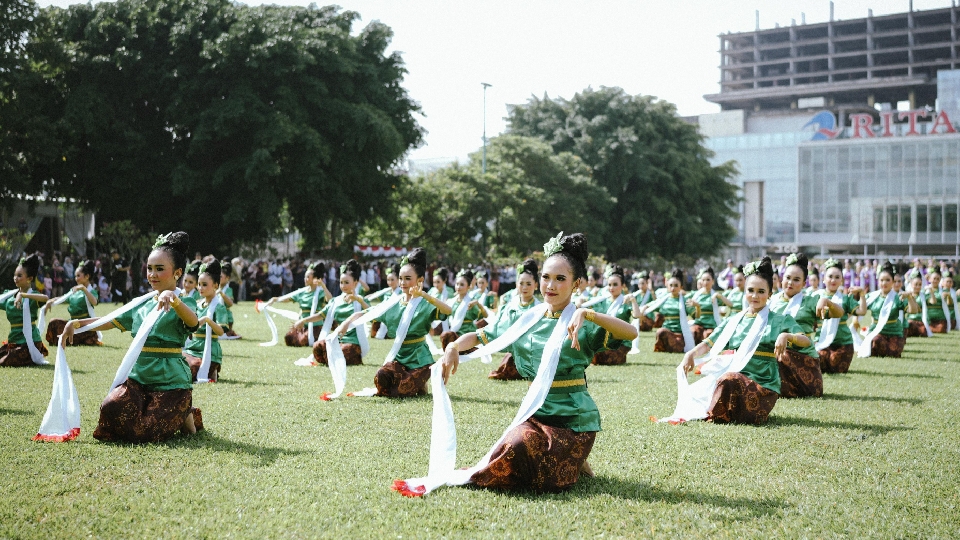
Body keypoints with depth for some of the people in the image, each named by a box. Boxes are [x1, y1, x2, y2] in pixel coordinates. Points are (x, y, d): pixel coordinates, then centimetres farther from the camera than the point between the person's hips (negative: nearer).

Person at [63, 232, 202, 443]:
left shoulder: (182, 305, -6)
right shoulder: (141, 305, 14)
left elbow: (193, 322, -30)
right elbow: (109, 321, 17)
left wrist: (173, 299, -49)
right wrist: (77, 323, 1)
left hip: (171, 384, -5)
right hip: (138, 378, 5)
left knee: (143, 434, -19)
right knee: (111, 407, -24)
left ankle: (184, 414, 11)